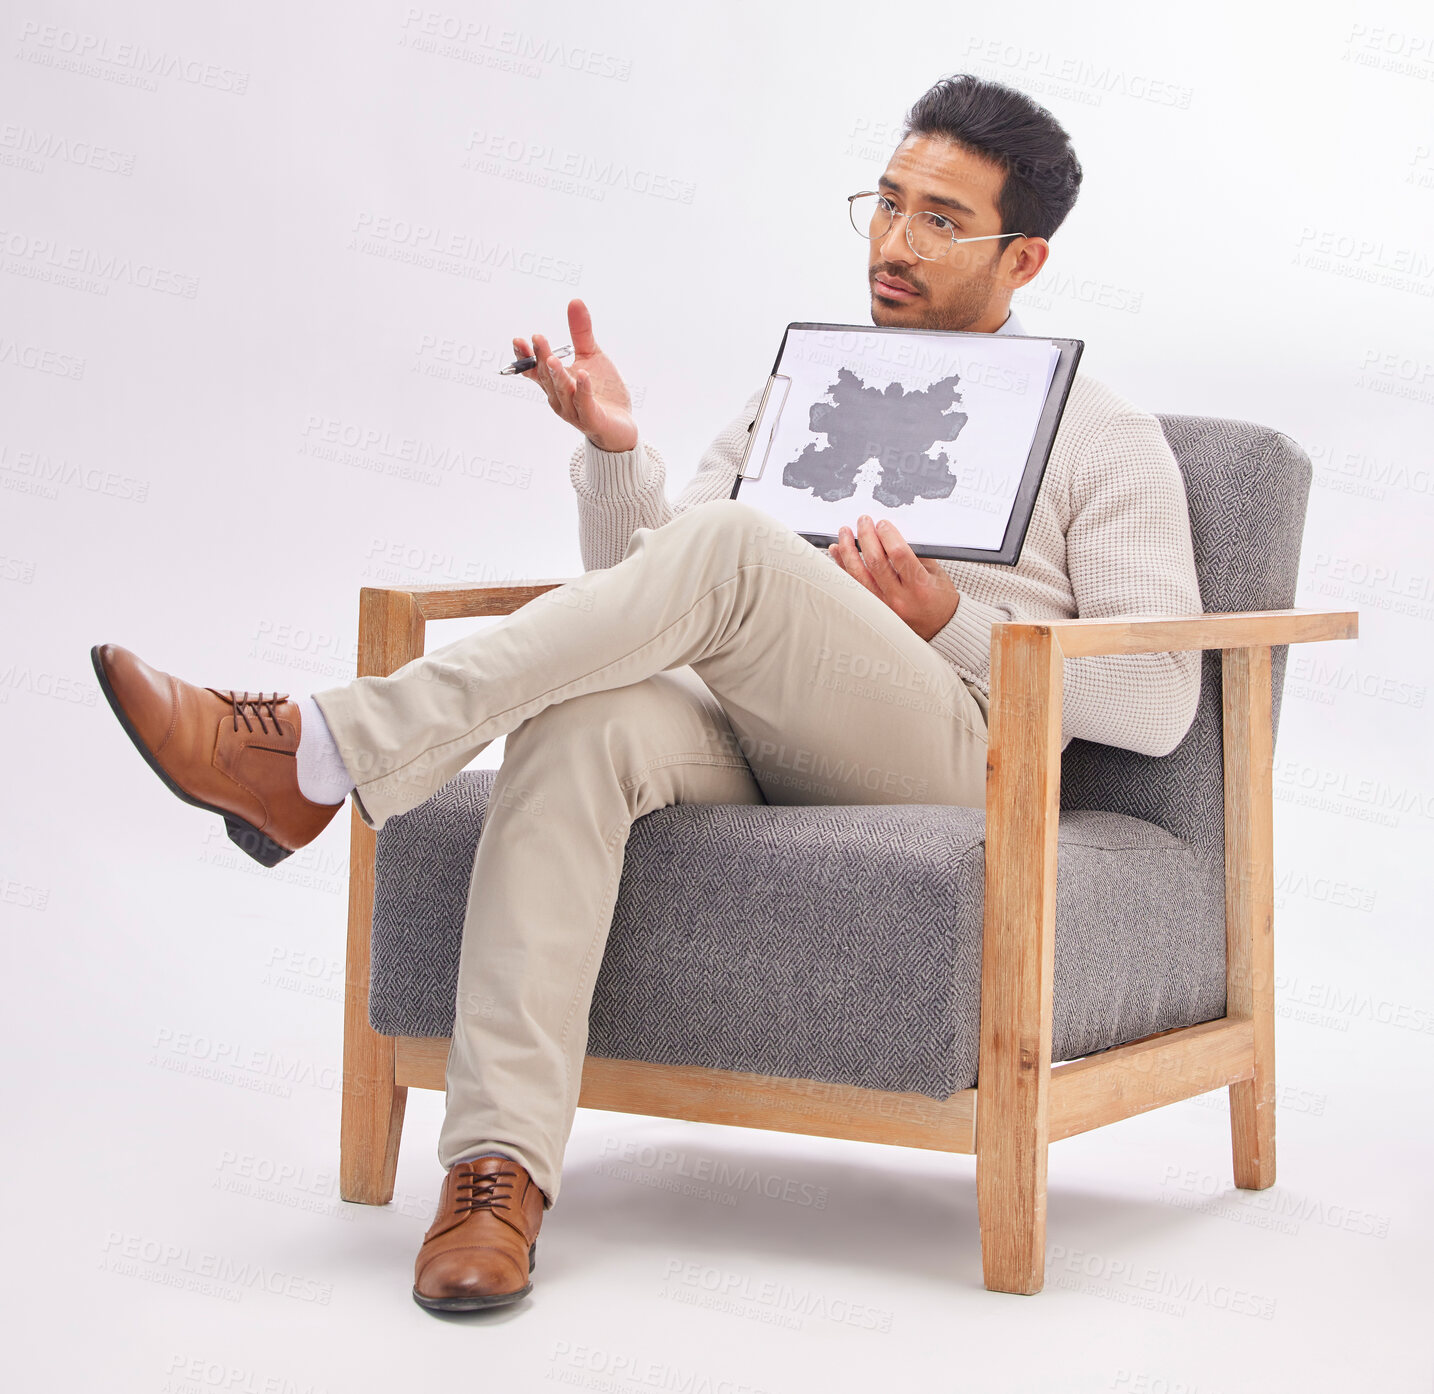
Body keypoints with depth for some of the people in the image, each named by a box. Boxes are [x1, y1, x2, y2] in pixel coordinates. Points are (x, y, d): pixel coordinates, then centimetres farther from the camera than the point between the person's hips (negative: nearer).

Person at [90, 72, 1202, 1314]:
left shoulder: (1100, 434, 13)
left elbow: (1158, 705, 3)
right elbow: (644, 587, 19)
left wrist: (947, 620, -8)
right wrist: (615, 447, 1)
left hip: (956, 761, -4)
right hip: (751, 752, 4)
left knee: (726, 547, -32)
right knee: (587, 717, -33)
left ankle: (319, 757, -33)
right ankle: (500, 1168, -40)